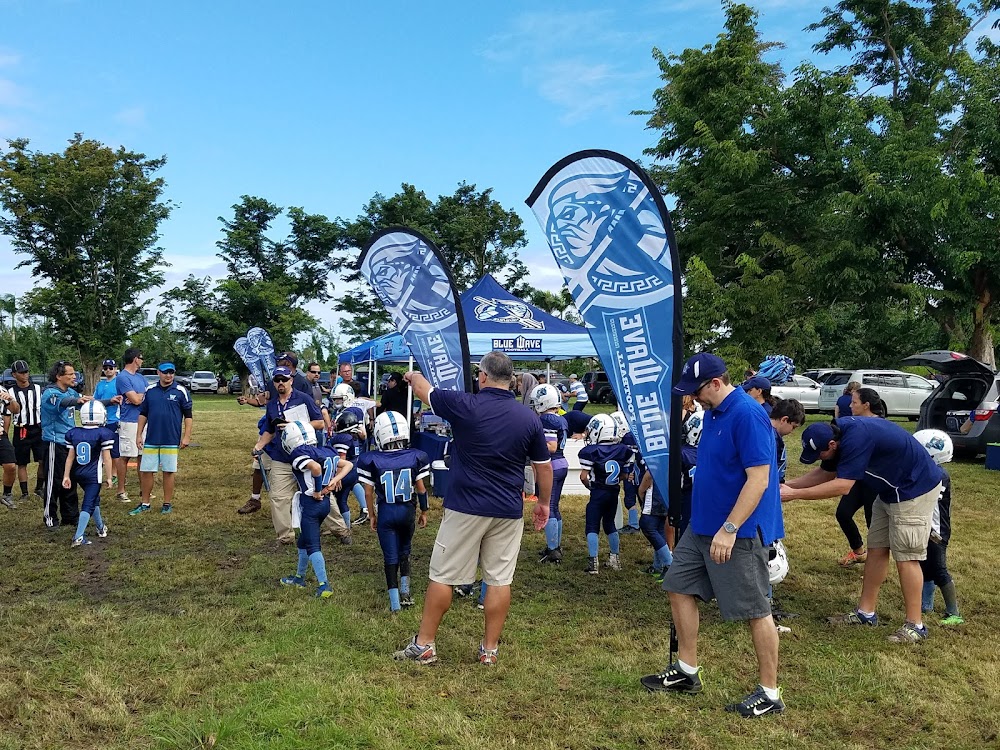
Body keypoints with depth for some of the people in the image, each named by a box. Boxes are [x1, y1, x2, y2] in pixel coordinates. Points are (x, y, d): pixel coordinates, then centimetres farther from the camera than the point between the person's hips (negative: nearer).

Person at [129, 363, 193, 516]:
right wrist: (139, 435, 7)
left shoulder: (181, 391, -2)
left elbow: (188, 416, -1)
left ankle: (167, 503, 15)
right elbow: (143, 414, 13)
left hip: (171, 440, -3)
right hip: (150, 439, 3)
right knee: (146, 471, 5)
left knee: (169, 471, 4)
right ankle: (145, 503, 15)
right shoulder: (150, 391, 7)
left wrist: (186, 436, -7)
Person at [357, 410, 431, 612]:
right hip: (407, 511, 2)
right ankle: (405, 591, 24)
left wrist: (372, 516, 10)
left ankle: (394, 601, 8)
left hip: (386, 512, -2)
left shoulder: (371, 460, -11)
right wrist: (424, 512, 12)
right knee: (404, 551, 23)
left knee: (390, 556, 7)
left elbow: (369, 492, -4)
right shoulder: (416, 457, -7)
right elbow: (421, 489, -1)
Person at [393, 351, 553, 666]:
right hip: (508, 511, 3)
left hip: (465, 508, -3)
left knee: (442, 576, 7)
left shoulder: (465, 406, -11)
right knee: (499, 580, 10)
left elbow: (423, 389, 6)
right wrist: (544, 503, 21)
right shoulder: (529, 418, -1)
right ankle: (490, 649, 18)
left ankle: (424, 645, 16)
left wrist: (413, 376, 29)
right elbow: (544, 466, 7)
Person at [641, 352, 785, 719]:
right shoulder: (712, 413, 8)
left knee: (756, 610, 3)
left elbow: (758, 479, -25)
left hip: (738, 531, -10)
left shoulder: (748, 416, -21)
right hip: (702, 525, 10)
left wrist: (729, 529, -26)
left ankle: (770, 694, 17)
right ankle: (686, 671, 28)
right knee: (680, 588, 14)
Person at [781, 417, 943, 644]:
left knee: (905, 556, -6)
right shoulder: (838, 432, -3)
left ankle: (915, 625, 3)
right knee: (876, 549, 10)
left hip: (915, 490, -10)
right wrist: (787, 485, -2)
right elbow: (824, 473, 8)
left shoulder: (856, 438, -33)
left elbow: (842, 486, -34)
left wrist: (795, 494, -31)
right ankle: (866, 613, 17)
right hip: (891, 491, 10)